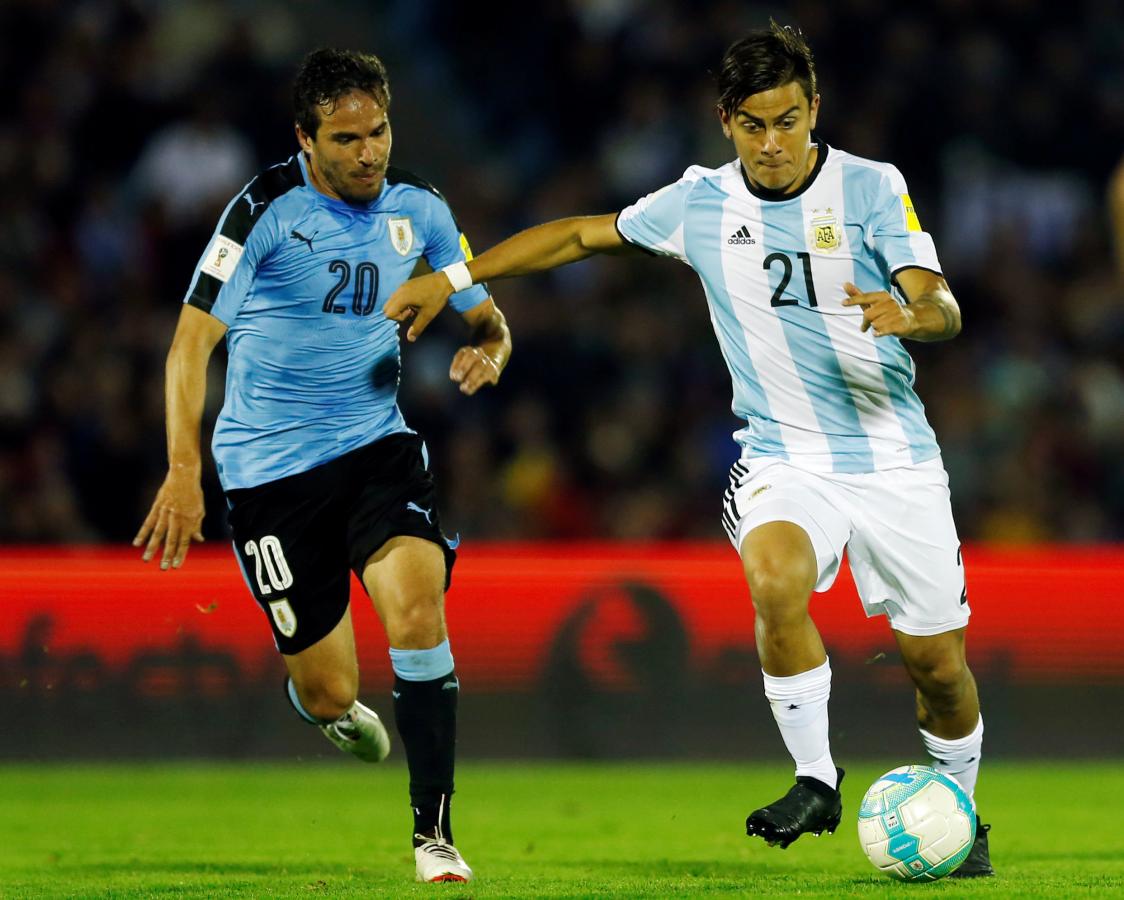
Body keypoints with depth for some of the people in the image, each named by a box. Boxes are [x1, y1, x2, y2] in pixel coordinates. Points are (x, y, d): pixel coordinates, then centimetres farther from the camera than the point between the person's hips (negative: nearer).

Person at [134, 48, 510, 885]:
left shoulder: (418, 208, 2)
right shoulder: (266, 210, -13)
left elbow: (486, 315, 15)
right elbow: (194, 337, -14)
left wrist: (487, 351, -10)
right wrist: (184, 468, -25)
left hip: (378, 445, 3)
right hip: (270, 466, -3)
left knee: (417, 607, -24)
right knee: (327, 693, -1)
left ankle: (434, 832, -16)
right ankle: (336, 715, 40)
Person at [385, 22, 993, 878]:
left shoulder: (871, 188, -7)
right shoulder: (701, 202, 1)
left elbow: (942, 308, -15)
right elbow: (582, 234, 13)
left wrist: (909, 313, -39)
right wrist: (455, 278, 10)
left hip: (894, 458, -1)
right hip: (782, 456, 1)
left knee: (936, 660, 0)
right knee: (775, 580, -31)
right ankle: (817, 782, -15)